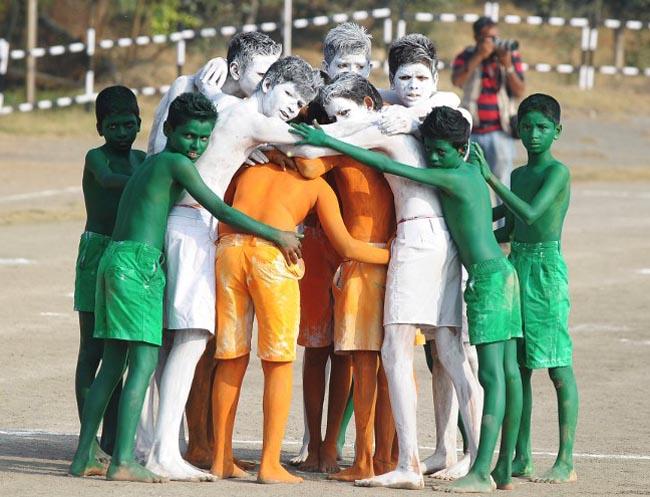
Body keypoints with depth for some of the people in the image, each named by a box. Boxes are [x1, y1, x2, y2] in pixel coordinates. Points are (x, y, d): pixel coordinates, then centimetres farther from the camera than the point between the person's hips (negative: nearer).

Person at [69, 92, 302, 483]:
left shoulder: (149, 164, 21)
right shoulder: (177, 164, -6)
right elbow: (220, 211, -10)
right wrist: (277, 235, -7)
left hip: (115, 259, 9)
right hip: (140, 263, -9)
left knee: (114, 363, 12)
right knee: (144, 362, -10)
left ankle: (83, 458, 11)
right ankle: (123, 461, -16)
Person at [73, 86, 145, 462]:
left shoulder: (141, 160, 15)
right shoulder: (96, 157, -5)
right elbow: (107, 180, -28)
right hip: (98, 252, -6)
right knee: (93, 350, -7)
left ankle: (111, 438, 10)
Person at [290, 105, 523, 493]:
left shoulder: (452, 179, -12)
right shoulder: (471, 172, 15)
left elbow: (388, 166, -14)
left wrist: (328, 142, -13)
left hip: (487, 276, -10)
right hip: (502, 272, 10)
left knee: (492, 373, -13)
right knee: (508, 372, 7)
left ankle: (482, 471, -18)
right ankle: (505, 469, 9)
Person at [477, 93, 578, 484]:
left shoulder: (558, 171, -9)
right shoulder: (518, 175, 16)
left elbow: (531, 214, -21)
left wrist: (491, 179, -19)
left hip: (547, 268, -8)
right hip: (515, 266, 8)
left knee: (558, 366, -7)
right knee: (518, 365, 8)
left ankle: (566, 462, -6)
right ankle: (522, 457, 13)